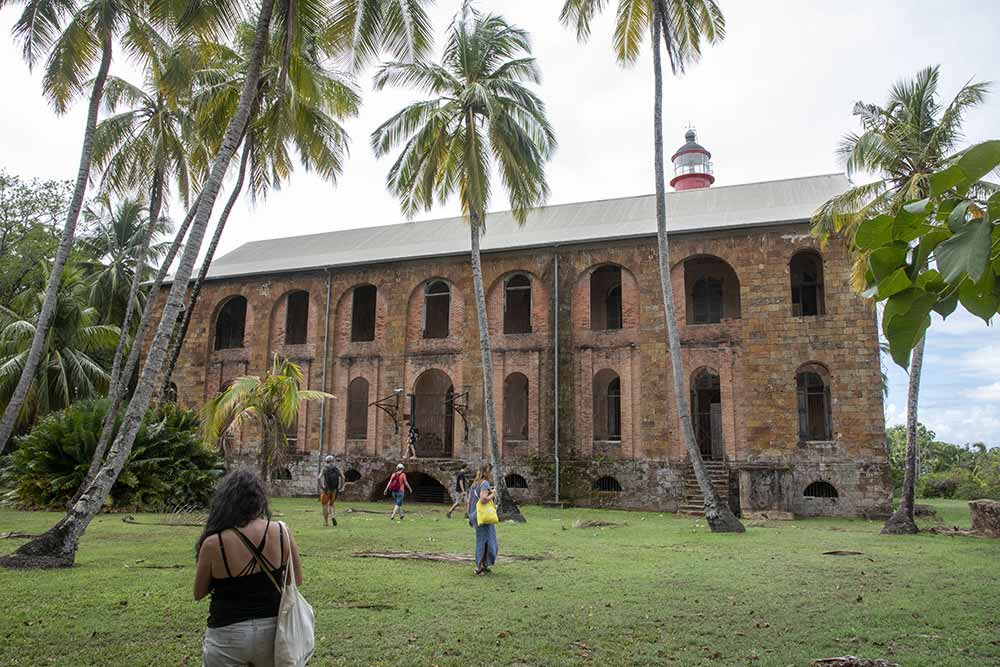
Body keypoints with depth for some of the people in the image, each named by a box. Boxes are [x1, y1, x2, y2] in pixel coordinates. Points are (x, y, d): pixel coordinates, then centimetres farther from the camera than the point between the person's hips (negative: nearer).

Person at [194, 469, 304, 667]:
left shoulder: (214, 544, -18)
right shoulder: (282, 532, -11)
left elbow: (199, 593, -2)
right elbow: (297, 579, 2)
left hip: (228, 634, -2)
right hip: (271, 629, 3)